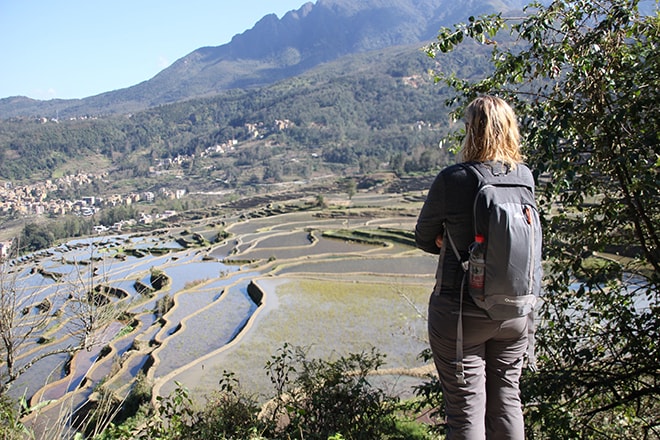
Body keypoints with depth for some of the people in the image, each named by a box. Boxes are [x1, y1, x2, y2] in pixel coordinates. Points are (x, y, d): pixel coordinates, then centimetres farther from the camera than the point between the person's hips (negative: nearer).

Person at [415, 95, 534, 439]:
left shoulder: (453, 179, -16)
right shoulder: (526, 176, -2)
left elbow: (424, 239, -4)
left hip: (460, 312, -5)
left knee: (466, 409, 7)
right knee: (507, 401, 19)